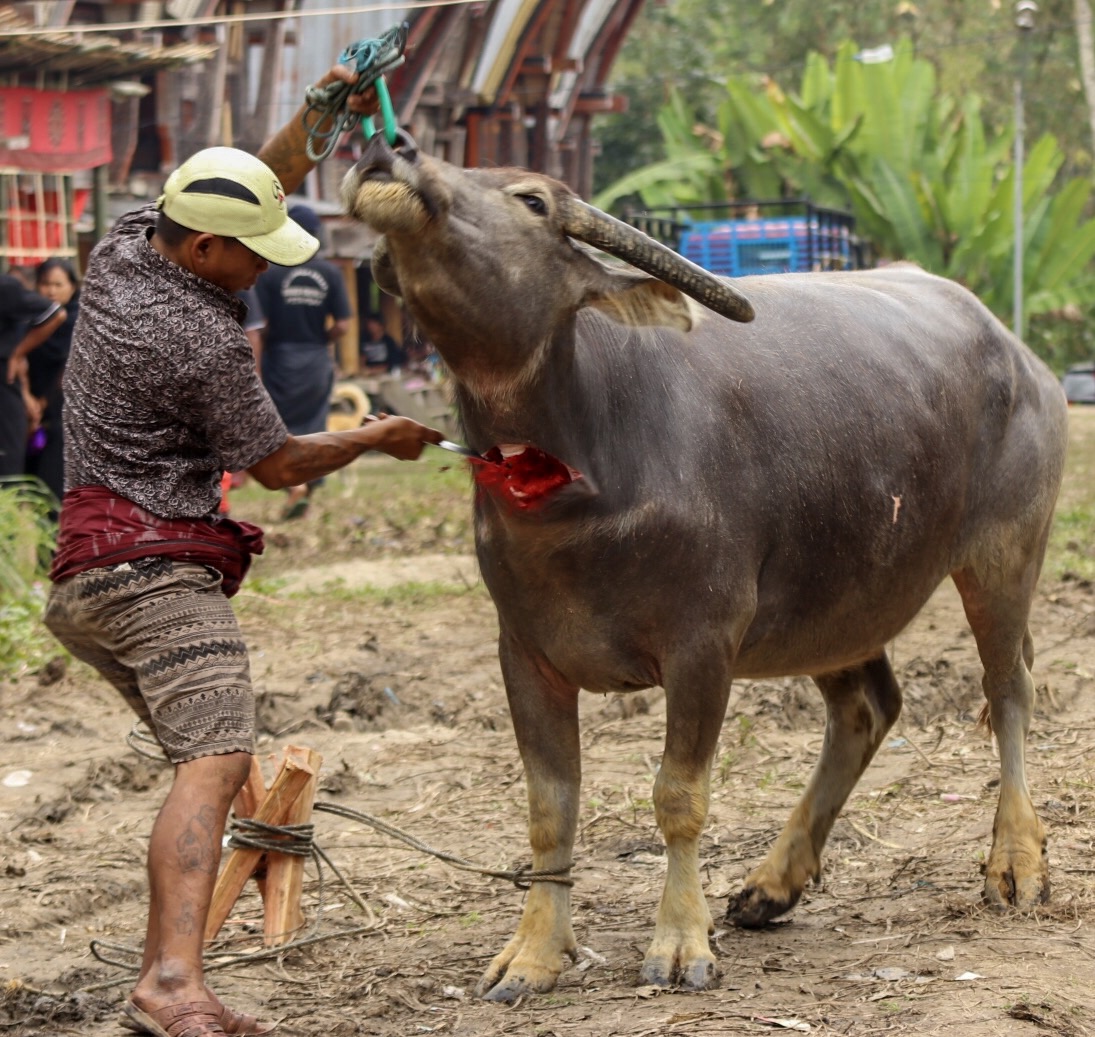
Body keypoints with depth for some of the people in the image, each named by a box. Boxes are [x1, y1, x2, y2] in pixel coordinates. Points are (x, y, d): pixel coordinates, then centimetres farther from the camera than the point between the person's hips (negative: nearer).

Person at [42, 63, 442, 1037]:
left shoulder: (121, 246, 9)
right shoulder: (204, 344, -15)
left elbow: (261, 182, 24)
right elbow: (280, 463, -1)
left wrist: (319, 119, 12)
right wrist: (376, 438, 14)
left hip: (94, 571, 10)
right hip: (158, 566, -10)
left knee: (213, 757, 13)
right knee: (216, 761, -22)